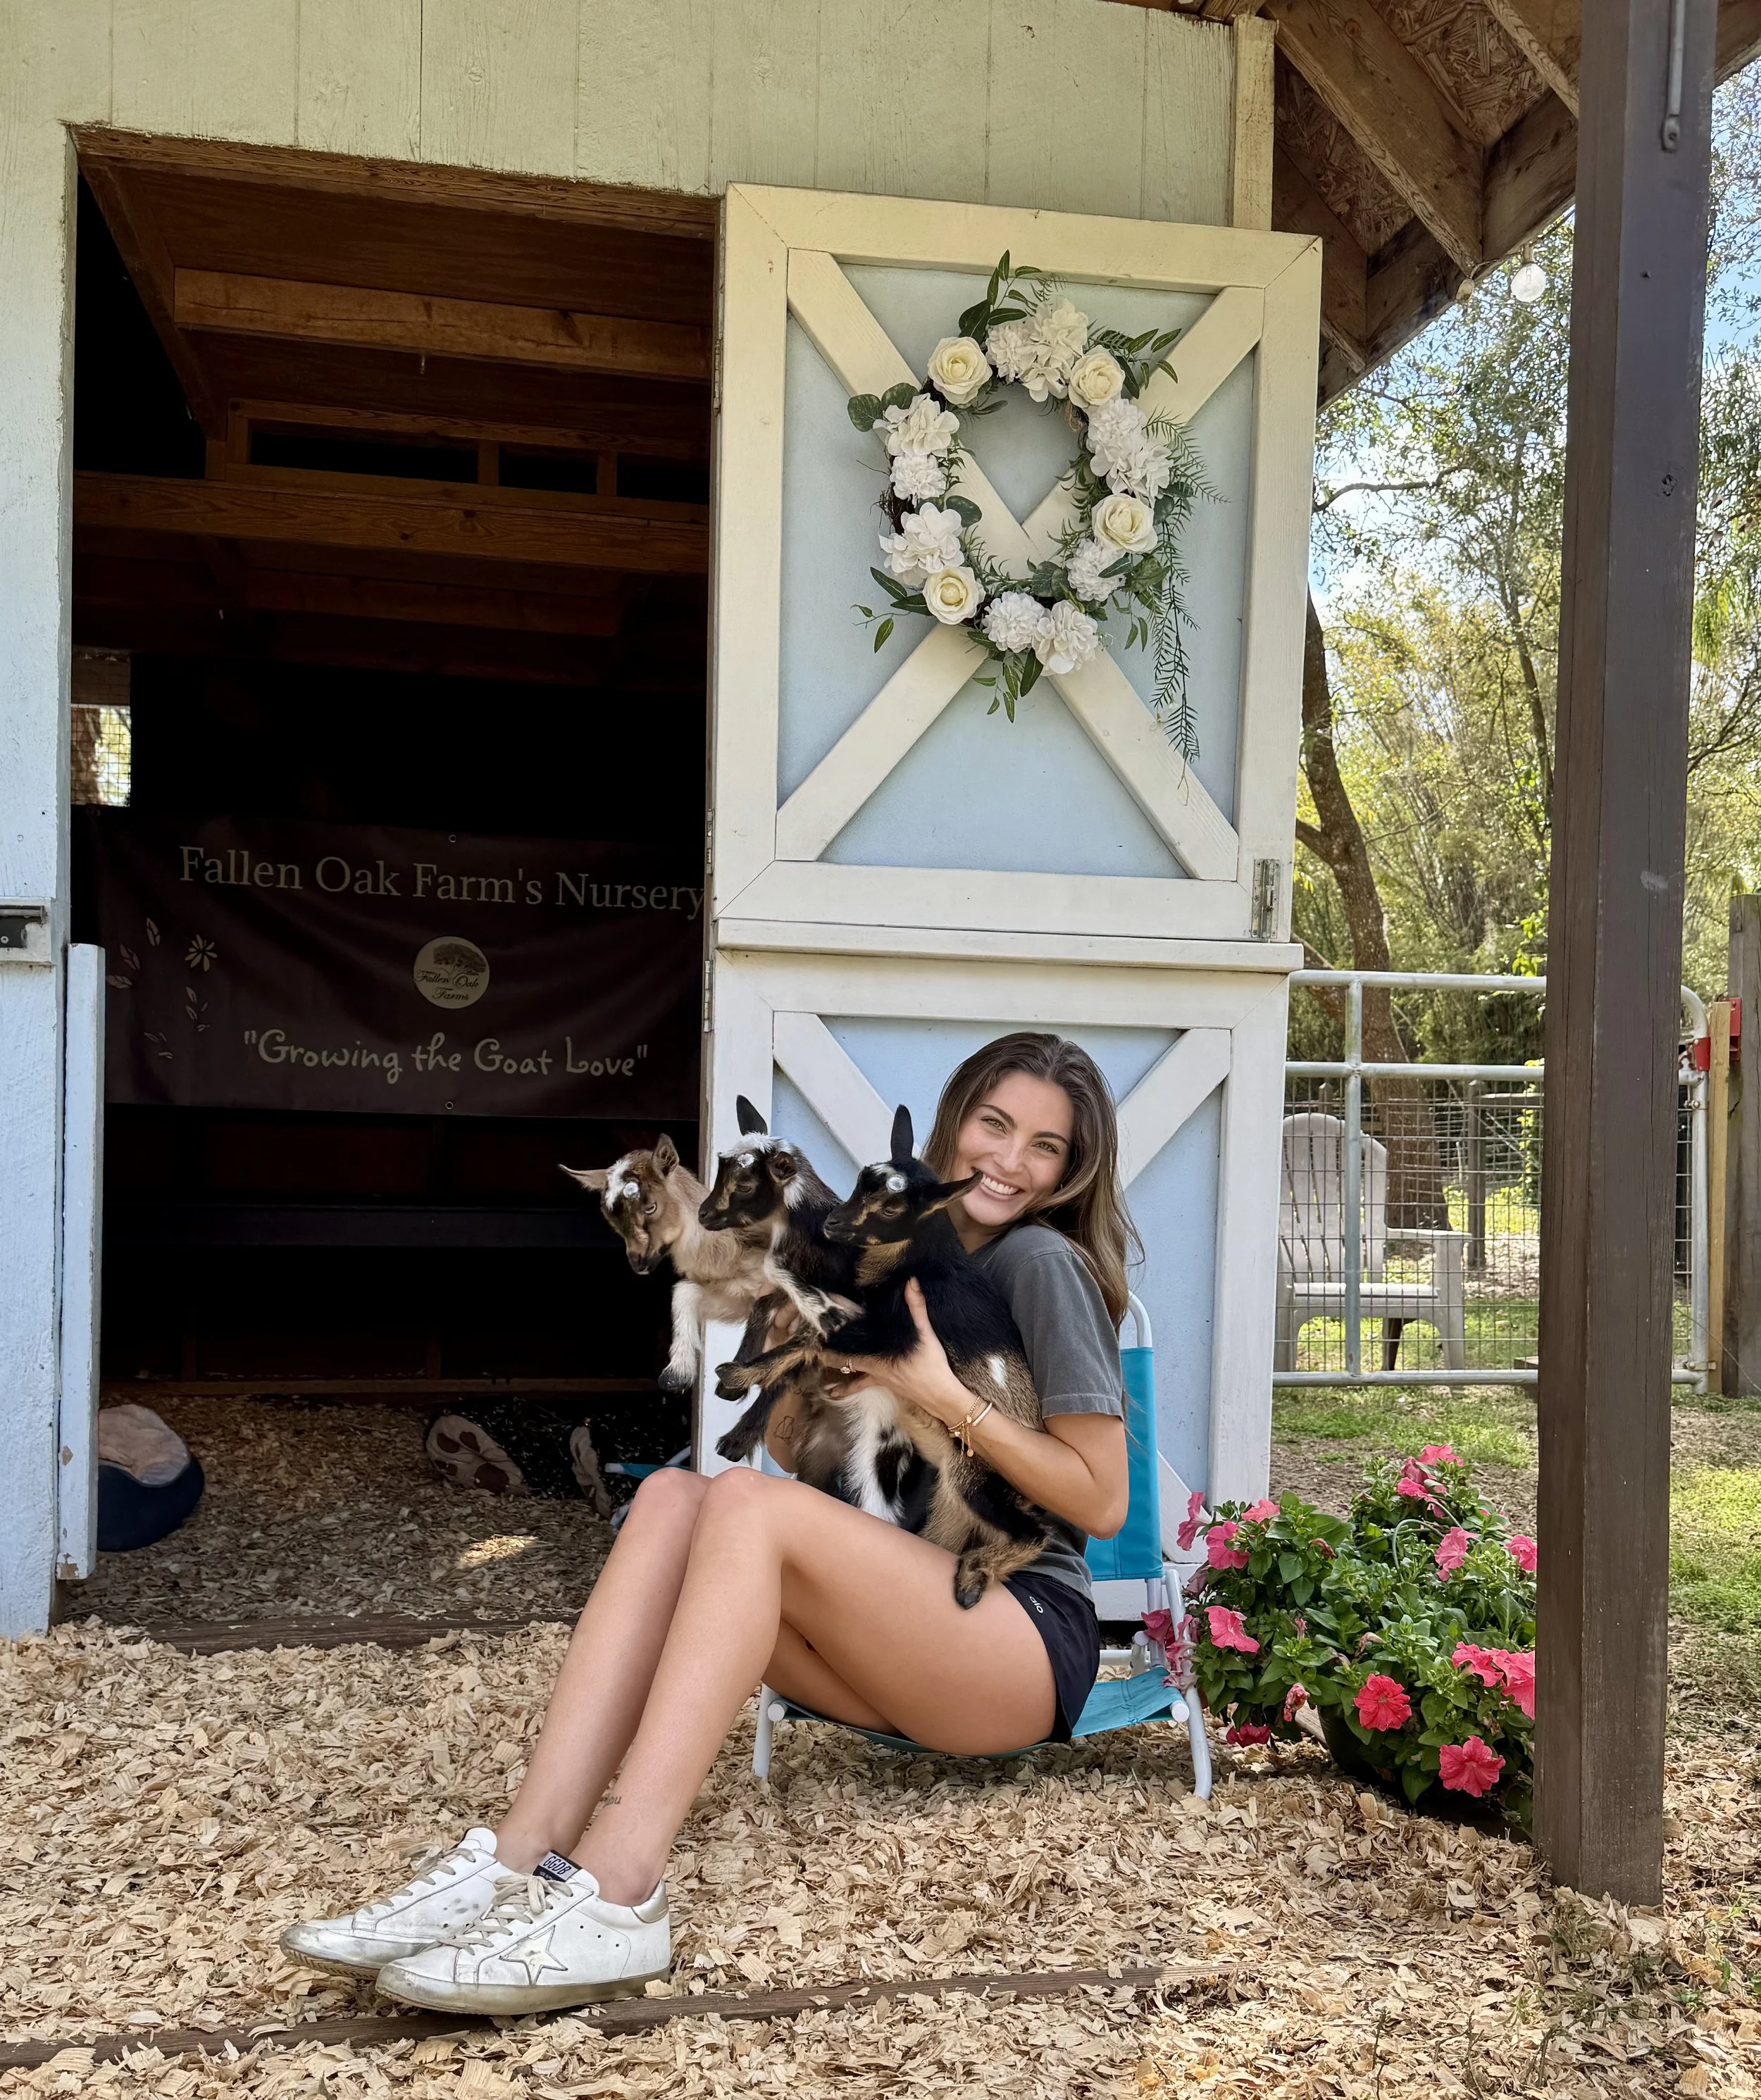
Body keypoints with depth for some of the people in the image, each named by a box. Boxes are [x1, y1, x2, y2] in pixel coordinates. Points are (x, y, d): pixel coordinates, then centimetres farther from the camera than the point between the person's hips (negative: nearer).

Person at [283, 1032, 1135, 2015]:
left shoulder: (1043, 1261, -5)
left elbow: (1102, 1503, -9)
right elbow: (792, 1449, 16)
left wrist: (946, 1396, -17)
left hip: (1032, 1638, -6)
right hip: (902, 1633, 6)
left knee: (747, 1501, -28)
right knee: (674, 1495, -18)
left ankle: (616, 1896, -38)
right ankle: (521, 1858, -29)